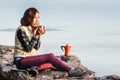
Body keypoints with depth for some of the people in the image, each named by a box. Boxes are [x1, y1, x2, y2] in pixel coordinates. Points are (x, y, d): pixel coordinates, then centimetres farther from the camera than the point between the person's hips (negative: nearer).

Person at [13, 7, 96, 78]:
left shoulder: (34, 29, 11)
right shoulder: (21, 30, -13)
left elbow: (36, 48, 5)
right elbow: (28, 49, -18)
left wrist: (39, 36, -10)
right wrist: (36, 36, -21)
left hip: (31, 57, 9)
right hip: (21, 61, -9)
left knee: (57, 59, -6)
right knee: (50, 56, -26)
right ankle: (71, 71, -29)